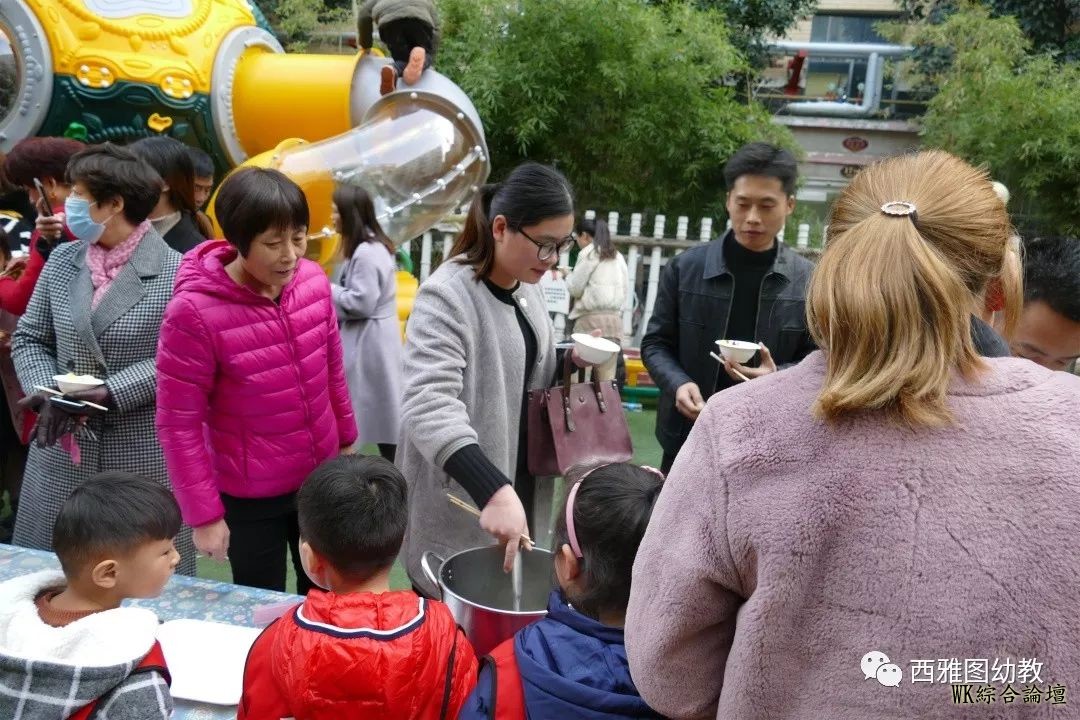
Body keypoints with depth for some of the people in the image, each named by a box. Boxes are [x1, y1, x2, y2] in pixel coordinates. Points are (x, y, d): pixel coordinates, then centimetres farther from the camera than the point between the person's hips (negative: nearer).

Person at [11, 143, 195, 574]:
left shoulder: (174, 272, -10)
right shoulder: (62, 261, 8)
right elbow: (28, 339, 10)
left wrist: (107, 394, -20)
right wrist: (44, 392, -8)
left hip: (143, 456, -5)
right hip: (63, 454, 5)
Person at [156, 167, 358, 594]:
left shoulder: (313, 280, -8)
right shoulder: (193, 312, -23)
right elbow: (178, 422, -16)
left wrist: (346, 439, 16)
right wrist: (203, 513, -13)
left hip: (320, 476, 5)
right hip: (249, 496, -4)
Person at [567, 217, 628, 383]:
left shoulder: (589, 252, 1)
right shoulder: (618, 256, 20)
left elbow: (575, 288, 0)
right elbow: (624, 290, 20)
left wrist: (568, 275, 18)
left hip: (591, 318, -6)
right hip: (614, 319, 7)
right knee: (608, 379, 1)